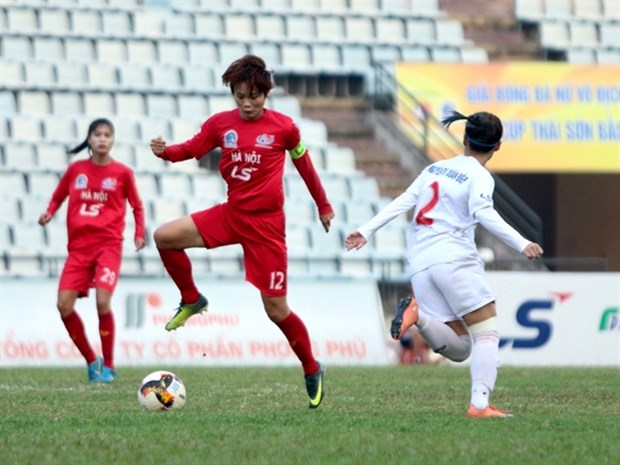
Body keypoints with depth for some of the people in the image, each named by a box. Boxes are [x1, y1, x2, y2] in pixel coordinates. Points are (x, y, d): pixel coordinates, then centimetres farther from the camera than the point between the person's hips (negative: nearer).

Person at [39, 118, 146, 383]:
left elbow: (137, 206, 13)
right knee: (64, 304, -9)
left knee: (102, 301, -20)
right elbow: (58, 197, 18)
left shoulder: (122, 173, 3)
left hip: (108, 244, -3)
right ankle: (91, 361, 10)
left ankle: (108, 366, -2)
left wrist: (139, 234, 0)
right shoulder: (76, 170, 8)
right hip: (79, 246, 3)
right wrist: (48, 213, -3)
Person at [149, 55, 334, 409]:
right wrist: (165, 151, -20)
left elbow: (304, 165, 6)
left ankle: (312, 371, 15)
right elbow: (190, 150, 3)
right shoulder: (221, 124, 1)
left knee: (276, 309, -5)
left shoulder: (284, 127, -6)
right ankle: (191, 300, 9)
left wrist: (324, 206, 15)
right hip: (231, 215, 4)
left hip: (267, 223, -4)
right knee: (164, 237, -14)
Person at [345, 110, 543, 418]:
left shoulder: (434, 169, 20)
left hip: (419, 265, 6)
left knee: (459, 350, 4)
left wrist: (366, 231, 13)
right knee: (487, 333, -3)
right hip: (454, 258, -6)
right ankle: (479, 404, -20)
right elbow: (483, 212, -18)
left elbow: (402, 202, 13)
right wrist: (521, 244, -23)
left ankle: (418, 316, -22)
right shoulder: (479, 176, 0)